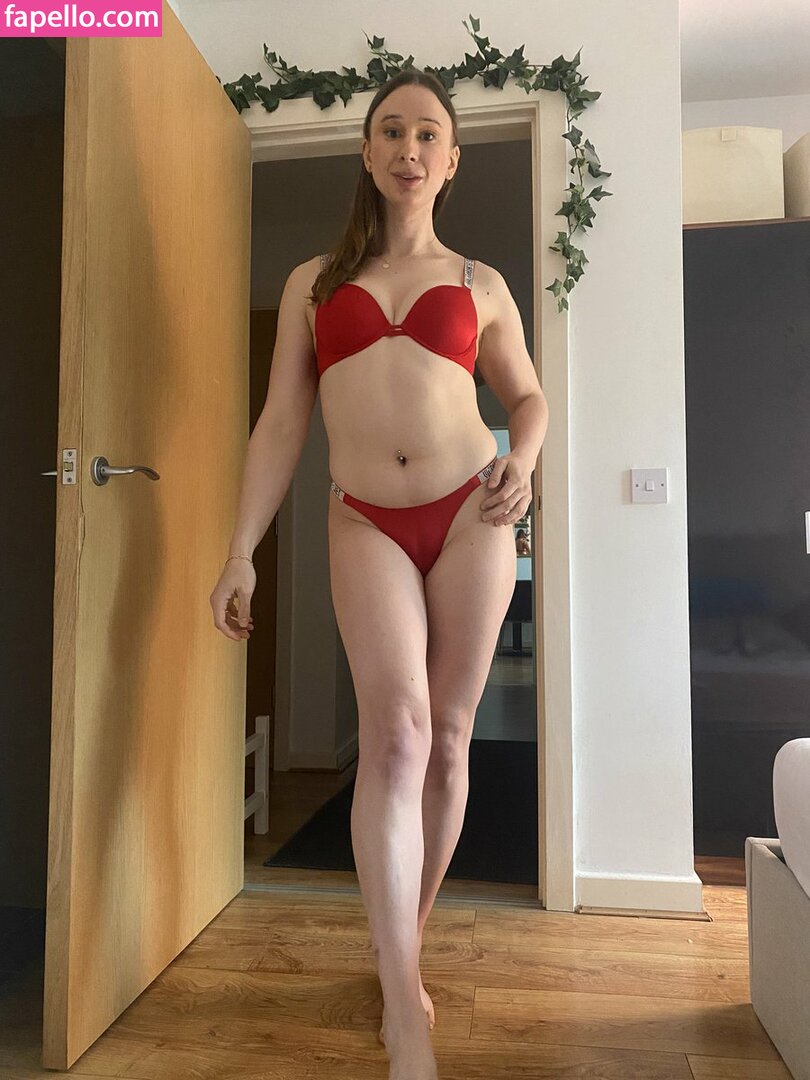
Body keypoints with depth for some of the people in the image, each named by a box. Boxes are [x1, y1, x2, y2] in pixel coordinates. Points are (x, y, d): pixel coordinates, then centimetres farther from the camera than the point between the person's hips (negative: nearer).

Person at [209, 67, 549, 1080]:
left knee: (446, 739, 4)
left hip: (469, 515, 1)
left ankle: (406, 951, 26)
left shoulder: (480, 283, 15)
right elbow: (280, 425, 8)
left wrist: (522, 459, -1)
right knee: (395, 733, -17)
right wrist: (241, 553, 1)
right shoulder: (313, 282, 14)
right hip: (366, 522, 0)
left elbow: (529, 395, 23)